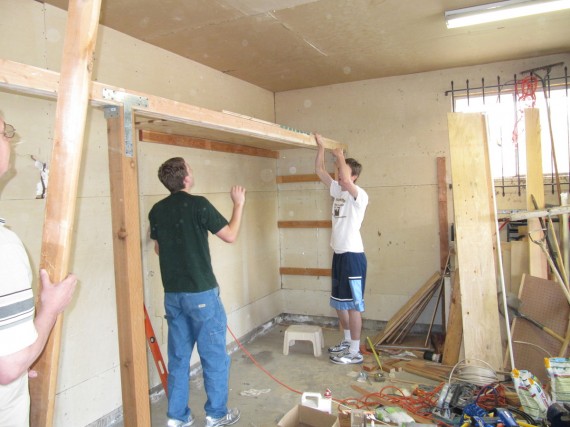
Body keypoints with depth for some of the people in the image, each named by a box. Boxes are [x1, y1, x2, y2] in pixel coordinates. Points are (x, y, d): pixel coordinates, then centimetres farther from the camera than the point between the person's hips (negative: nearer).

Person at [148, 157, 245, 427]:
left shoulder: (157, 210, 3)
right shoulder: (198, 204, -15)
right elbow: (230, 236, -8)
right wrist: (238, 204, 3)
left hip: (172, 293, 6)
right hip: (201, 292, -6)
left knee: (178, 356, 15)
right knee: (214, 355, 8)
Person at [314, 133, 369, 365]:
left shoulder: (360, 196, -14)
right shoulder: (337, 191, 10)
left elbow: (346, 181, -34)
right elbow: (319, 170, 11)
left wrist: (341, 157, -20)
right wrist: (320, 146, 0)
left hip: (353, 255, -9)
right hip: (339, 254, 9)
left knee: (353, 304, -2)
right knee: (339, 301, 18)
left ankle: (355, 351, 8)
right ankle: (346, 340, 34)